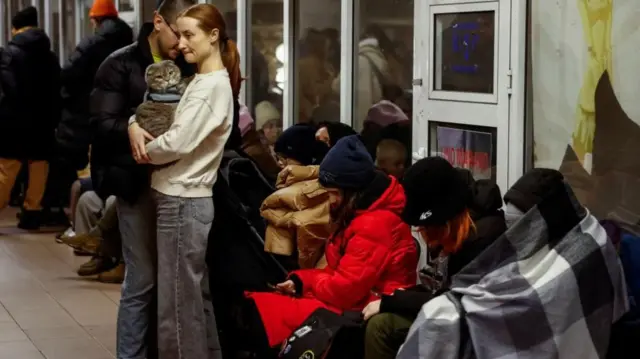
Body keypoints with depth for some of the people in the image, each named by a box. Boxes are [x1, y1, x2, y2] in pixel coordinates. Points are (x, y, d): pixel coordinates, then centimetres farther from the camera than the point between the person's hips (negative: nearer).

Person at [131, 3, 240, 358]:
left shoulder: (213, 85, -14)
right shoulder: (203, 82, 15)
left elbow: (176, 143, -21)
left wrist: (144, 150, -3)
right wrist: (135, 124, -1)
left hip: (182, 202, -9)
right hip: (182, 198, 9)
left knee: (177, 303, -5)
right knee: (188, 299, 13)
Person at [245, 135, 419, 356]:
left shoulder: (375, 225, -20)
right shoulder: (358, 216, 14)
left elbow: (344, 289, -22)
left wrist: (308, 282, -1)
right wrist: (300, 280, -1)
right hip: (350, 304, 11)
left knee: (260, 310, -15)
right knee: (255, 304, 1)